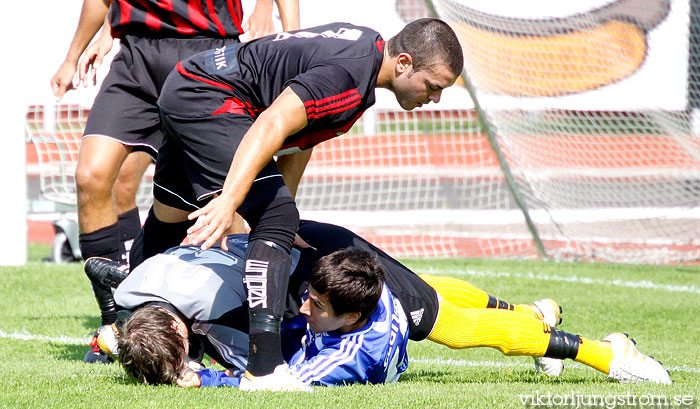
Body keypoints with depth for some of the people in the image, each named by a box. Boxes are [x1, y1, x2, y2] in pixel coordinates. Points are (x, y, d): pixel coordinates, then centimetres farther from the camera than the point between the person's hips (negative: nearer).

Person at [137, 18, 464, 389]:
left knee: (169, 220, 25)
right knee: (277, 218, -20)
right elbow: (272, 124, -33)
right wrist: (229, 200, -41)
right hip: (207, 98, -11)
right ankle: (264, 368, -28)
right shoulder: (352, 74, -23)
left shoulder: (365, 44, 8)